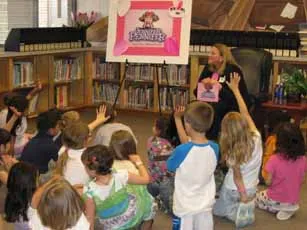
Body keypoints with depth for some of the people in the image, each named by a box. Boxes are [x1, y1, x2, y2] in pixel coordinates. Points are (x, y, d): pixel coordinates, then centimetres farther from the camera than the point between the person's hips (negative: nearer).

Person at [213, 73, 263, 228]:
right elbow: (245, 113, -15)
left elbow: (237, 177, -20)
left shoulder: (231, 153, -27)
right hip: (252, 188, 5)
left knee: (217, 210, 20)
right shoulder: (256, 138, -21)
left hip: (233, 190, -5)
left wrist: (243, 196, -10)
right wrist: (235, 89, -11)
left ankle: (237, 211, -5)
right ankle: (246, 209, 7)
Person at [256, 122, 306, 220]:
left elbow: (268, 182, -17)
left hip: (275, 200, -3)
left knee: (257, 197, 27)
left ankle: (277, 209, 6)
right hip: (293, 201, 3)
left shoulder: (274, 159, -24)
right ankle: (289, 208, 8)